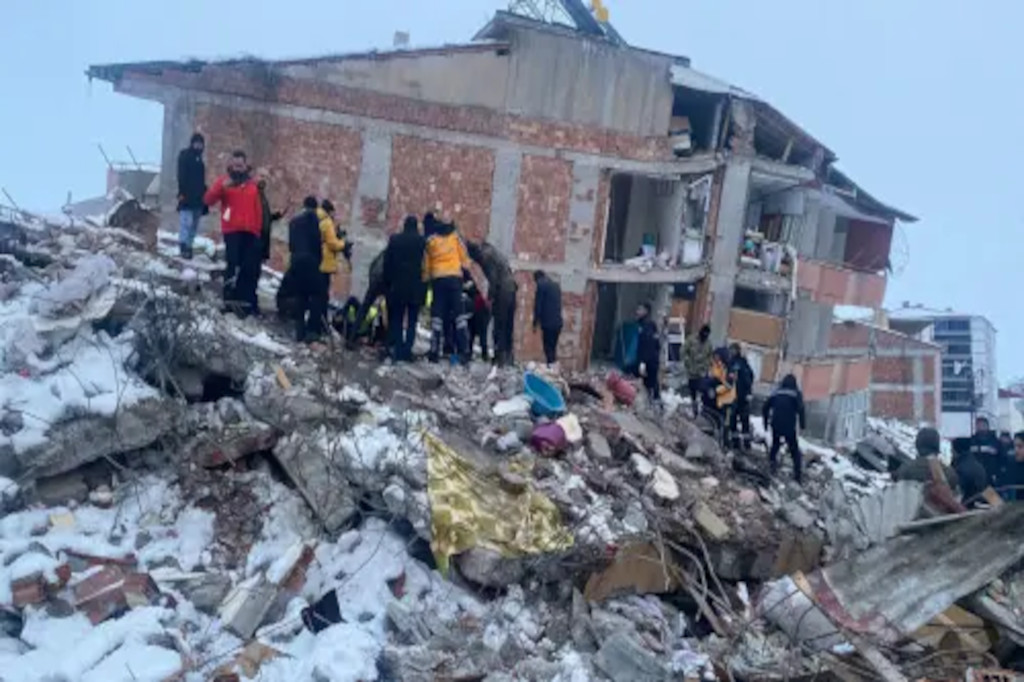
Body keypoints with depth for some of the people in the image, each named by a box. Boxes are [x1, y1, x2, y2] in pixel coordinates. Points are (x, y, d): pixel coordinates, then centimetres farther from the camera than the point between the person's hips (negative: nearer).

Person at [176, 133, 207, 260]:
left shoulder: (199, 159, 21)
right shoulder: (184, 155, 0)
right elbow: (181, 176, -10)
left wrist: (204, 196, 15)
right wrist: (182, 192, -18)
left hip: (197, 198, 8)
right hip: (187, 196, -7)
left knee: (194, 225, 6)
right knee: (186, 222, -15)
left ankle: (188, 247, 9)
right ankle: (184, 247, -17)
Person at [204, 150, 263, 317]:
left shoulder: (252, 185, 16)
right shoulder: (224, 181, 6)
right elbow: (208, 200, -6)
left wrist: (258, 228, 10)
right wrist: (221, 187, -20)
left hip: (250, 232, 4)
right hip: (232, 231, -3)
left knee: (251, 268, 2)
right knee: (232, 265, -11)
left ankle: (248, 301, 8)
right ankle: (230, 300, -10)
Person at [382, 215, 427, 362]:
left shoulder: (394, 240, 1)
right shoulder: (422, 242, -4)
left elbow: (387, 263, 2)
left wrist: (387, 283, 8)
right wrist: (424, 288, 4)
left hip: (397, 286, 1)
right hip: (416, 288, -1)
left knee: (396, 320, 10)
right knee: (411, 321, 6)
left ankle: (397, 351, 7)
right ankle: (407, 351, 0)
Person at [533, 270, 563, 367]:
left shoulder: (541, 285, -6)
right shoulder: (556, 285, 17)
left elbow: (538, 305, -9)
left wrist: (535, 322, -4)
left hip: (548, 322, -7)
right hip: (558, 322, 7)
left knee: (548, 348, -3)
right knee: (553, 347, 11)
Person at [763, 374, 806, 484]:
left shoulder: (776, 392, 13)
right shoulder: (796, 393, 3)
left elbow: (766, 407, 12)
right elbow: (800, 409, -11)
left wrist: (766, 421, 23)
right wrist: (803, 425, -5)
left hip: (776, 425, 3)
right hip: (789, 426, -3)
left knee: (775, 446, 23)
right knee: (794, 450, 5)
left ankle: (772, 468, 19)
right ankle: (798, 475, 1)